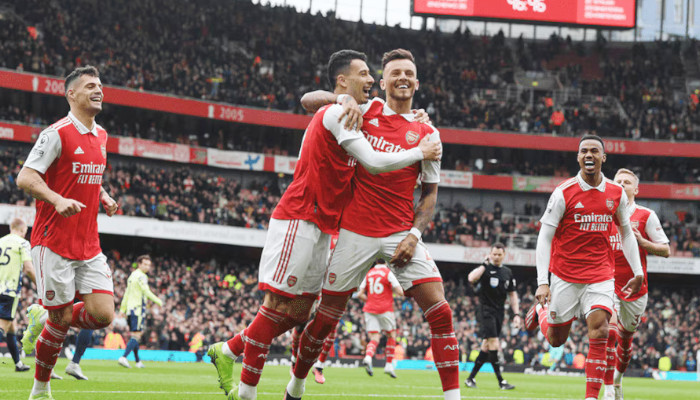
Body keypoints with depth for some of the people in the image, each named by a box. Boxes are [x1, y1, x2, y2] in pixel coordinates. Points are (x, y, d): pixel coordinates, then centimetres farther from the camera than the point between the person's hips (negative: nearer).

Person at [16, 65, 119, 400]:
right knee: (61, 318, -4)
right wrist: (58, 200, -30)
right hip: (54, 243, -6)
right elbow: (25, 178, -15)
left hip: (89, 245, 6)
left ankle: (49, 326, 23)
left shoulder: (100, 136, 13)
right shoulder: (57, 134, -10)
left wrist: (104, 198, 10)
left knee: (103, 315, -6)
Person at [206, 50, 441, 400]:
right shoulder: (337, 112, -11)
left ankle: (226, 351, 19)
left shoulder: (344, 115, 20)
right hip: (300, 219, -10)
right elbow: (373, 162, -17)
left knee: (298, 310, 8)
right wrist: (419, 153, -6)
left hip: (320, 226, 10)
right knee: (280, 303, -9)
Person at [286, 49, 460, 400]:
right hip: (356, 233, -1)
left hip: (401, 235, 1)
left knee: (439, 311, -14)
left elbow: (429, 193, 10)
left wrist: (414, 234, -5)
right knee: (326, 315, 5)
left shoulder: (427, 133, 6)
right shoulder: (366, 112, 5)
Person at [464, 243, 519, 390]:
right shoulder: (485, 269, -5)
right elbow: (471, 278, -26)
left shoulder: (508, 272, 12)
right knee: (493, 343, -15)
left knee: (487, 346, 6)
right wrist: (485, 264, -21)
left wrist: (516, 314, 9)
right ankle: (501, 381, -15)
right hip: (486, 310, -6)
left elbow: (512, 294, 17)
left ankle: (470, 379, 13)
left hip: (499, 312, 6)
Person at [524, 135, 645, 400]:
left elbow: (626, 234, 15)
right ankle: (541, 310, 46)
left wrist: (637, 272, 8)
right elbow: (544, 238, -10)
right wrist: (542, 282, -18)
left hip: (600, 276, 2)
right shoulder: (564, 193, -11)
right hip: (566, 276, -2)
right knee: (555, 340, 10)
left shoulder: (616, 194, 1)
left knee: (599, 331, -19)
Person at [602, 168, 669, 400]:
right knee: (609, 331, -22)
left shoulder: (646, 216, -1)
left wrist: (642, 242, -17)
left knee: (626, 338, 14)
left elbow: (666, 250, -1)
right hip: (608, 283, 0)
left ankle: (618, 378, 43)